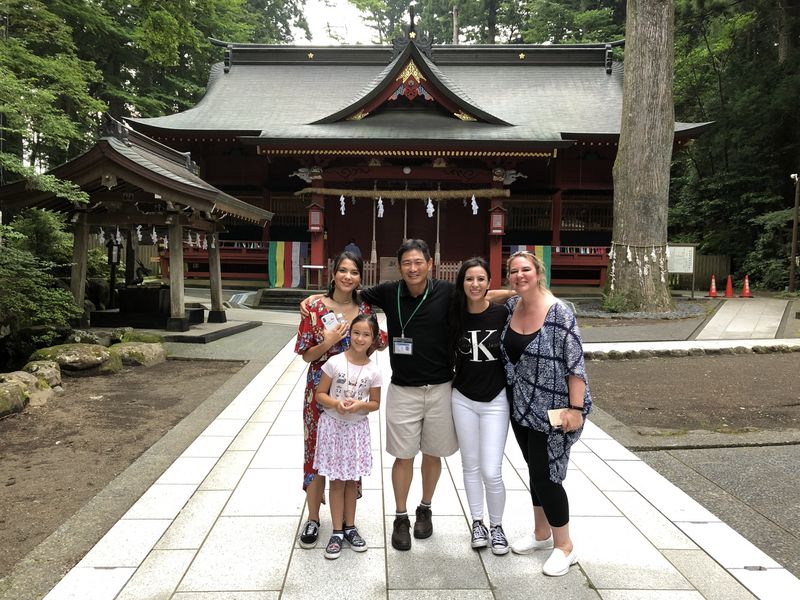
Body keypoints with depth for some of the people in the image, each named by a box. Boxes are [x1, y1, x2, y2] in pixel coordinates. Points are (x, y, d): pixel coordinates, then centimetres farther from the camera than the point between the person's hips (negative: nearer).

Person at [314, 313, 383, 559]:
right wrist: (335, 403, -24)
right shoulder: (334, 362, -11)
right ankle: (337, 532, 17)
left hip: (357, 428, 2)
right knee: (337, 481, 5)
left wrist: (360, 405, -18)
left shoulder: (373, 370, -5)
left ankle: (350, 527, 28)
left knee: (352, 481, 13)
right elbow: (320, 394, -5)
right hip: (333, 426, -2)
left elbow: (375, 403, 3)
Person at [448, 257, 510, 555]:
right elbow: (449, 355, 8)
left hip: (495, 400, -2)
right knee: (470, 466, 12)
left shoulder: (502, 314, -9)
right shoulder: (455, 316, -3)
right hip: (463, 399, 2)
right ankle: (477, 522, 29)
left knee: (491, 471, -4)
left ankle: (496, 526, 19)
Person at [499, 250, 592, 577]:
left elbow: (575, 363, -18)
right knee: (535, 470, 19)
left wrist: (576, 408, -21)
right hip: (521, 407, 6)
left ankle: (564, 546, 20)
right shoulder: (511, 307, 0)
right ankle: (541, 533, 37)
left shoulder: (558, 312, -17)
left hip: (551, 410, -6)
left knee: (545, 476, 0)